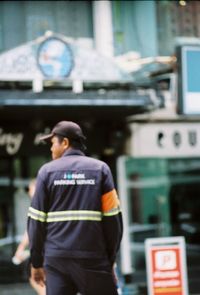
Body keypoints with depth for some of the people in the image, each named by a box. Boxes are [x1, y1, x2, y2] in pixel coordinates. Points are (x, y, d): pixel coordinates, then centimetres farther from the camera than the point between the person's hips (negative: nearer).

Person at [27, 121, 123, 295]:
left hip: (56, 258, 1)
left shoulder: (47, 171, 4)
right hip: (93, 258, -1)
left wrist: (36, 262, 9)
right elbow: (112, 218, 0)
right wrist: (110, 259, 7)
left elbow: (36, 221, 2)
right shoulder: (100, 169, 4)